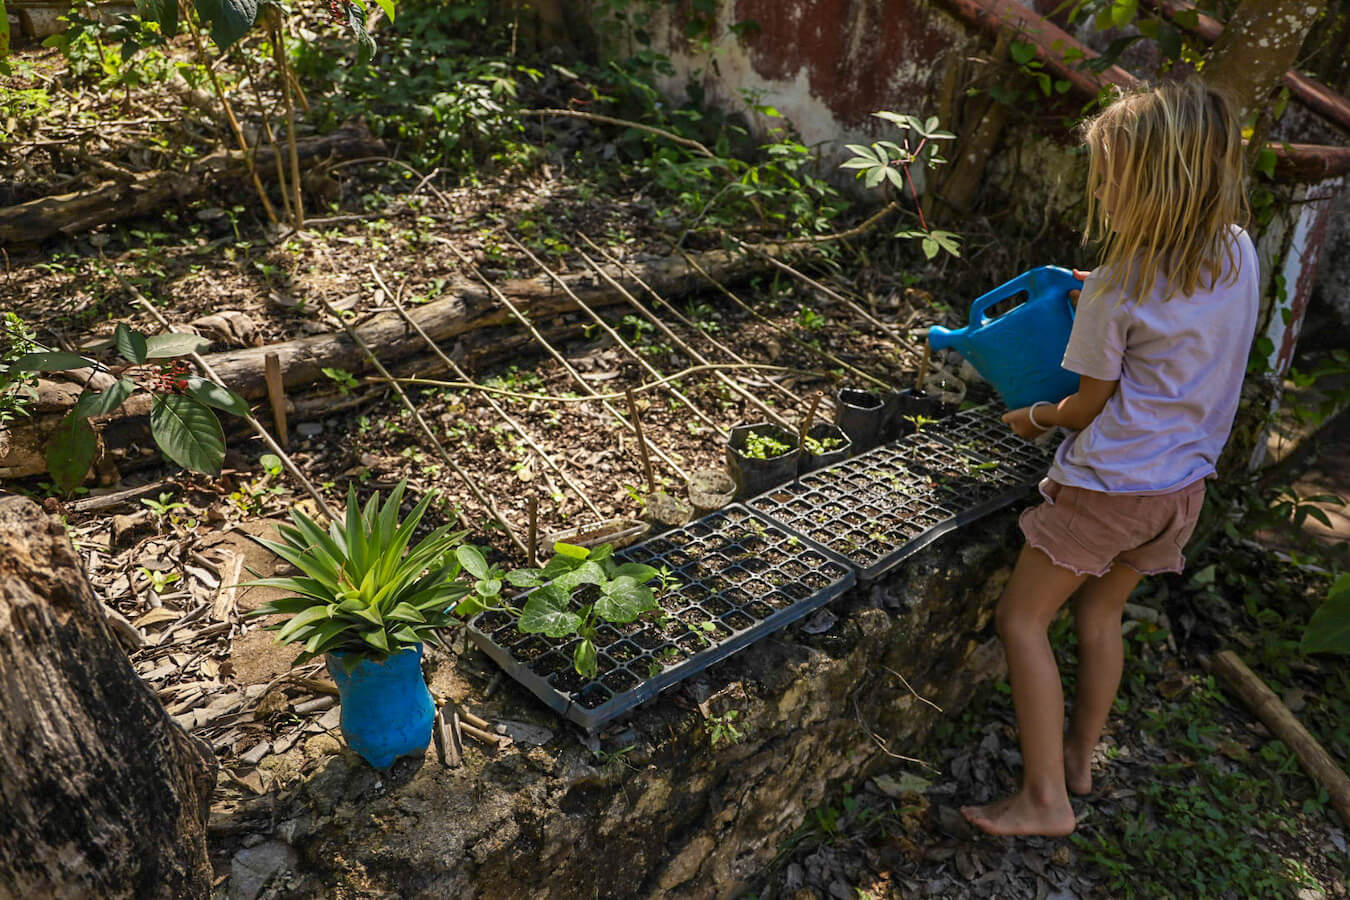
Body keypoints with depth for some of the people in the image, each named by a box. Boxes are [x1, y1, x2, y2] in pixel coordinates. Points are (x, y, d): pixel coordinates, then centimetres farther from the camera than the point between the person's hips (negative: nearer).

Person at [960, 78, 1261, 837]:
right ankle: (1081, 756, 36)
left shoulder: (1121, 288, -20)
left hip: (1108, 483, -7)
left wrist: (1033, 419, 9)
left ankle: (1045, 799, 6)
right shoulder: (1240, 252, -2)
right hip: (1183, 483, 8)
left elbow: (1089, 406, -10)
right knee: (1100, 612, 22)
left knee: (1022, 619, 4)